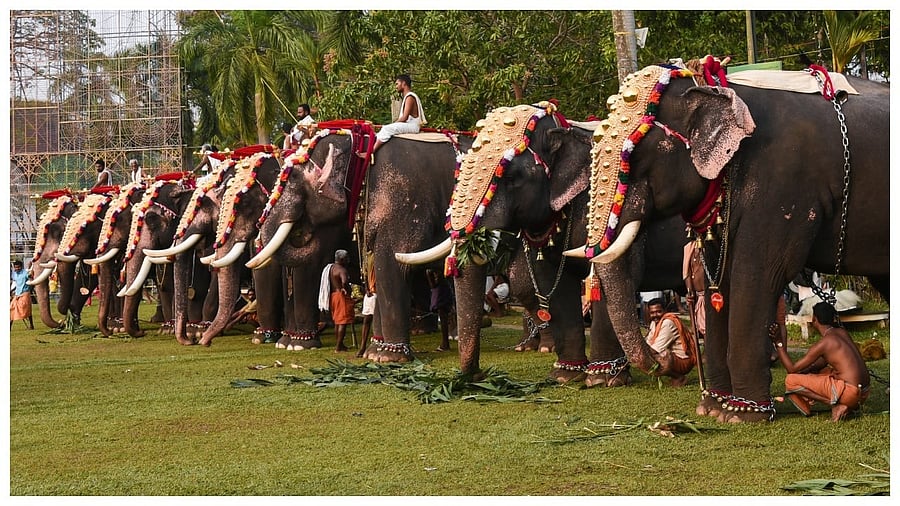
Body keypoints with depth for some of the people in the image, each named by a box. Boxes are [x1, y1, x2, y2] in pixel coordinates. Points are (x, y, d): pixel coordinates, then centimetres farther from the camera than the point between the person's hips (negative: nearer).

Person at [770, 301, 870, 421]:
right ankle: (847, 406, 13)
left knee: (790, 381, -5)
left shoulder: (824, 343, -12)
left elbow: (792, 369, -6)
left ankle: (836, 405, -10)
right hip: (863, 393, 9)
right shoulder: (842, 333, 13)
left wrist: (779, 344, -1)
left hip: (849, 392, -9)